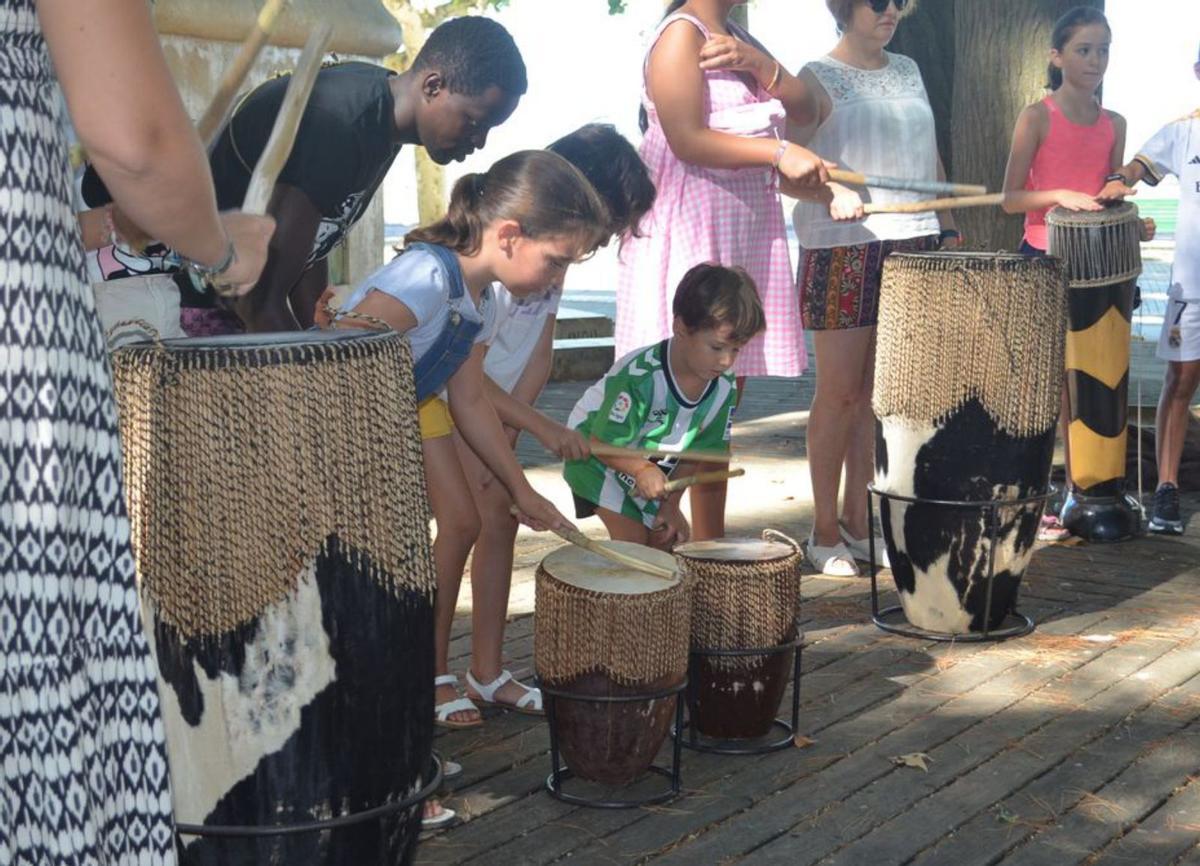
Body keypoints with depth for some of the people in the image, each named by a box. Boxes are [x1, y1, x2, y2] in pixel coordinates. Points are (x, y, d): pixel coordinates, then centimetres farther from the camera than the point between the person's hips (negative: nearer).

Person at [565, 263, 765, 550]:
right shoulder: (640, 376, -35)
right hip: (596, 457, -6)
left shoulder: (724, 386, -16)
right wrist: (642, 470, -44)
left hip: (654, 464, 6)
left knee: (664, 538, 5)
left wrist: (671, 503, -10)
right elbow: (603, 442, -29)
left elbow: (695, 448, -5)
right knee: (633, 541, -15)